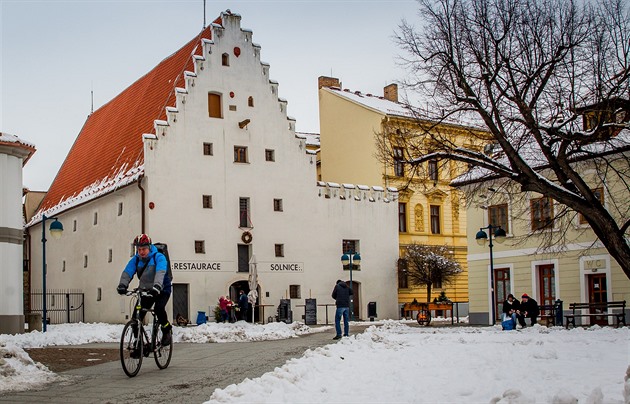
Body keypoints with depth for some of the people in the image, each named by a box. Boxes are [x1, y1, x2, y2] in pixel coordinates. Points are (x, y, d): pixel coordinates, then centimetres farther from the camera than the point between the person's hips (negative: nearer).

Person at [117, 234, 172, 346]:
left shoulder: (159, 257, -18)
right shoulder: (135, 260, -5)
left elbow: (160, 272, -35)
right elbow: (127, 272, -20)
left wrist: (157, 286, -54)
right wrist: (122, 285, -40)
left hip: (162, 290, -4)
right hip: (145, 291, 4)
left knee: (159, 309, -30)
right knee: (136, 317, -9)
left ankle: (167, 331, -5)